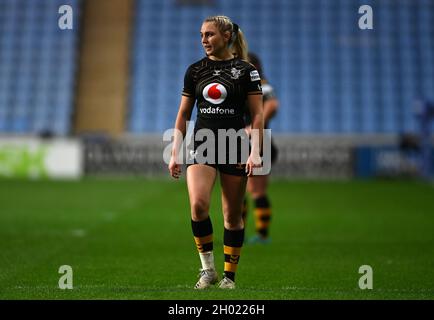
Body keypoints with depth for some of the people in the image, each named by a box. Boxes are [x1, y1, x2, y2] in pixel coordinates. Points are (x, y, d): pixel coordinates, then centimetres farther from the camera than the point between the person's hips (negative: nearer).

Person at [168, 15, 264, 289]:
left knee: (233, 215, 3)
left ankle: (229, 275, 17)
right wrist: (175, 153, 7)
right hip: (202, 146, 2)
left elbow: (258, 115, -2)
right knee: (198, 204, -20)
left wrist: (256, 153, -11)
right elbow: (183, 115, 13)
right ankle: (208, 268, -5)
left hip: (235, 146, -2)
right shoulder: (195, 70, 9)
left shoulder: (245, 70, 0)